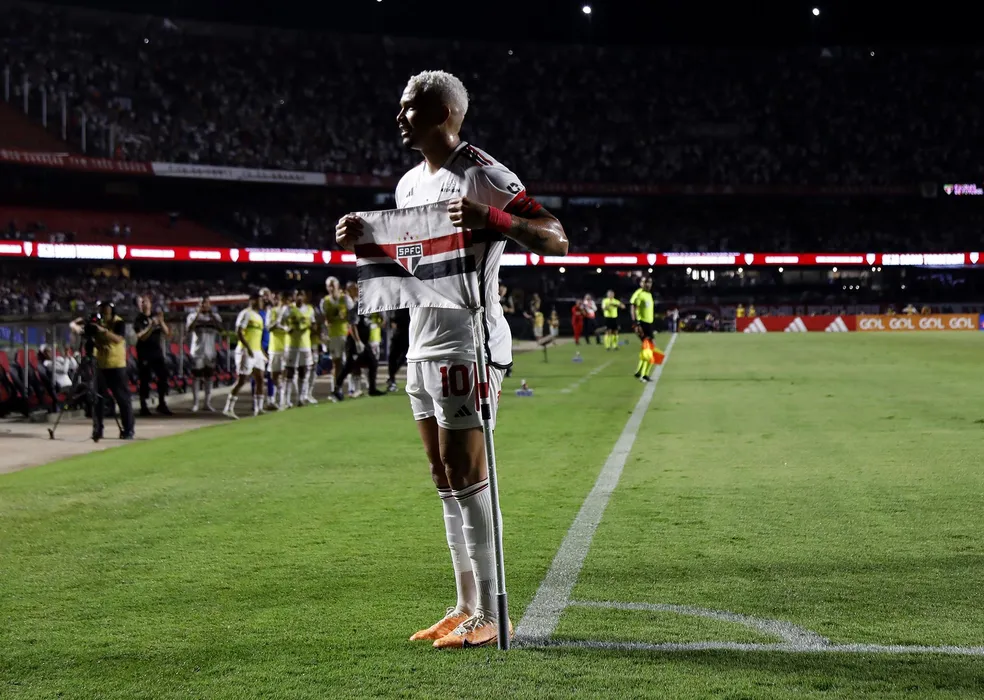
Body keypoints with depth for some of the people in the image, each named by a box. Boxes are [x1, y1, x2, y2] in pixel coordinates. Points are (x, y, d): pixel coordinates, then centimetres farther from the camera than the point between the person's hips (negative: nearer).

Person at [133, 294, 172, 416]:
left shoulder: (156, 316, 10)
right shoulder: (138, 319, -4)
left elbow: (167, 333, 5)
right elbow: (142, 336, -16)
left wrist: (161, 322, -11)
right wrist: (151, 326, -28)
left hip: (157, 351, 5)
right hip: (144, 353, -5)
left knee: (163, 376, 1)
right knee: (145, 379, -2)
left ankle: (162, 404, 11)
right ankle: (143, 407, 3)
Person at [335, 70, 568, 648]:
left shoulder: (483, 175, -11)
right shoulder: (410, 184, 17)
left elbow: (557, 240, -16)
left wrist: (491, 219, -32)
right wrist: (362, 242, 10)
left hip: (466, 345, -9)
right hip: (422, 346, 9)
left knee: (467, 478, -7)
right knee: (446, 481, 11)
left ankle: (487, 616, 0)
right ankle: (466, 605, 19)